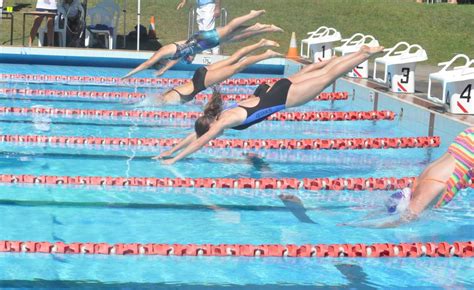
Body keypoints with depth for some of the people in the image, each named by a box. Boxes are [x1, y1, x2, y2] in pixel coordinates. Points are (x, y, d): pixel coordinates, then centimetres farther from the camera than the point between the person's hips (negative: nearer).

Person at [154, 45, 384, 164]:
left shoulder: (224, 121, -23)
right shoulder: (219, 116, -2)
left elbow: (199, 142, -25)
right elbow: (194, 135, 6)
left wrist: (175, 160, -23)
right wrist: (171, 150, 5)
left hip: (284, 97, -6)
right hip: (280, 89, 6)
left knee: (328, 76, 5)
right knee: (325, 72, 19)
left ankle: (366, 54, 15)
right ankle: (361, 53, 31)